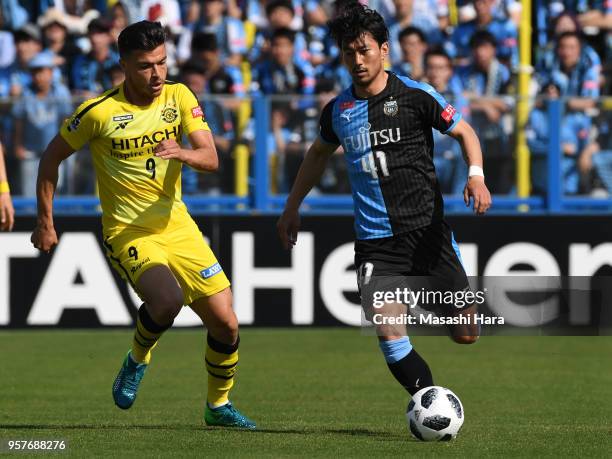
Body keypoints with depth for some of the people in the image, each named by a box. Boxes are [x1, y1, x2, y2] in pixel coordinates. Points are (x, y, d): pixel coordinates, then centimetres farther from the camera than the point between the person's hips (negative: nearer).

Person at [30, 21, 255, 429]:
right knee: (168, 300, -32)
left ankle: (218, 406, 24)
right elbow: (52, 157, 0)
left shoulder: (179, 97, -3)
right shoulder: (99, 112, -13)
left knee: (226, 324, 0)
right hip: (127, 232, -5)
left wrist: (182, 153, -32)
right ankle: (137, 361, 0)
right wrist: (45, 222, 1)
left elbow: (211, 159, -9)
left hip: (176, 224, 5)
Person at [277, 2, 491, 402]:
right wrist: (292, 208, 29)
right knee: (389, 335, -17)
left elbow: (464, 131, 5)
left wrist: (476, 175, -13)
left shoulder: (416, 96, -4)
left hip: (427, 230, -2)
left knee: (465, 336, -1)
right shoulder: (338, 110, 8)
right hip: (375, 242, 2)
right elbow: (319, 154, 27)